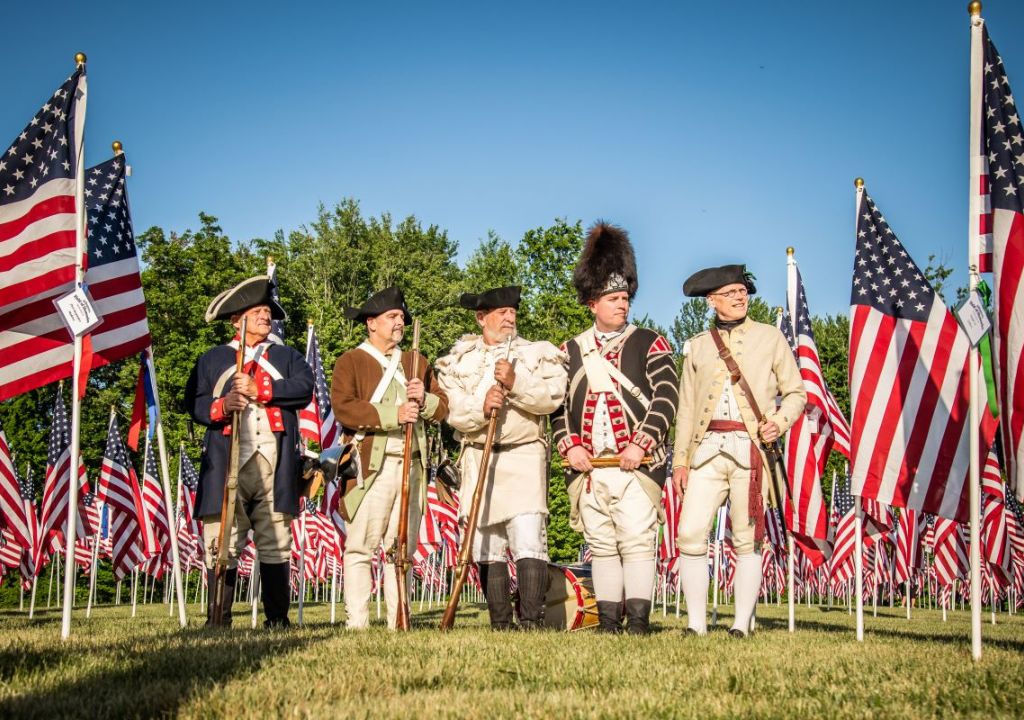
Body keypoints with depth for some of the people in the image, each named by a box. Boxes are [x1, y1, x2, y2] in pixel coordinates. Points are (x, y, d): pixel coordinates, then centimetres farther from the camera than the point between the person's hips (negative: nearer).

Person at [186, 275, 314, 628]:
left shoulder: (287, 357, 20)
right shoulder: (212, 359, 18)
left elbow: (304, 388, 0)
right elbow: (194, 401, 8)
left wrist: (260, 389, -9)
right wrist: (221, 406, -13)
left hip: (275, 466, 1)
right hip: (227, 464, -1)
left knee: (276, 542, 2)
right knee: (222, 544, -4)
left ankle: (277, 619, 8)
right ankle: (218, 620, 1)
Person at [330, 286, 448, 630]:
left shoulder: (416, 362, 23)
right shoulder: (350, 362, 5)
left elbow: (443, 407, 19)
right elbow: (343, 408, -10)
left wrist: (425, 399, -4)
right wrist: (393, 415, -17)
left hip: (412, 465, 5)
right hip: (371, 465, -5)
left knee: (402, 547, 6)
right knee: (361, 546, -8)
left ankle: (399, 622, 10)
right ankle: (357, 623, -7)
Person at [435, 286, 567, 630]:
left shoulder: (538, 353, 10)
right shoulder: (458, 360, 13)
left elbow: (551, 397, -6)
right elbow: (452, 411, -1)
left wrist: (516, 382, -20)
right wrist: (481, 405, -20)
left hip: (523, 456, -2)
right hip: (477, 459, 3)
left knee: (529, 541, -13)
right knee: (486, 547, 4)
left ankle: (531, 623, -13)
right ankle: (500, 624, 10)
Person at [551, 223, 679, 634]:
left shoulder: (649, 344, 4)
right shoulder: (571, 351, 13)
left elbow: (666, 397, -4)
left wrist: (640, 445, -14)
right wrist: (570, 446, -3)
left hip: (636, 463, -3)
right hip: (588, 466, 3)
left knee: (637, 542, -7)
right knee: (601, 546, 7)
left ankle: (638, 623, -3)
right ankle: (609, 623, 12)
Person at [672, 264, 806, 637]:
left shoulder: (770, 337, 10)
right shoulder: (697, 346, 16)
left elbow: (796, 392, 9)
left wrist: (779, 422, -11)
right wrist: (680, 459, 10)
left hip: (750, 447, -2)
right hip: (708, 448, 2)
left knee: (747, 540, -2)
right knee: (690, 533, -7)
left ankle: (742, 624, 4)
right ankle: (696, 624, 0)